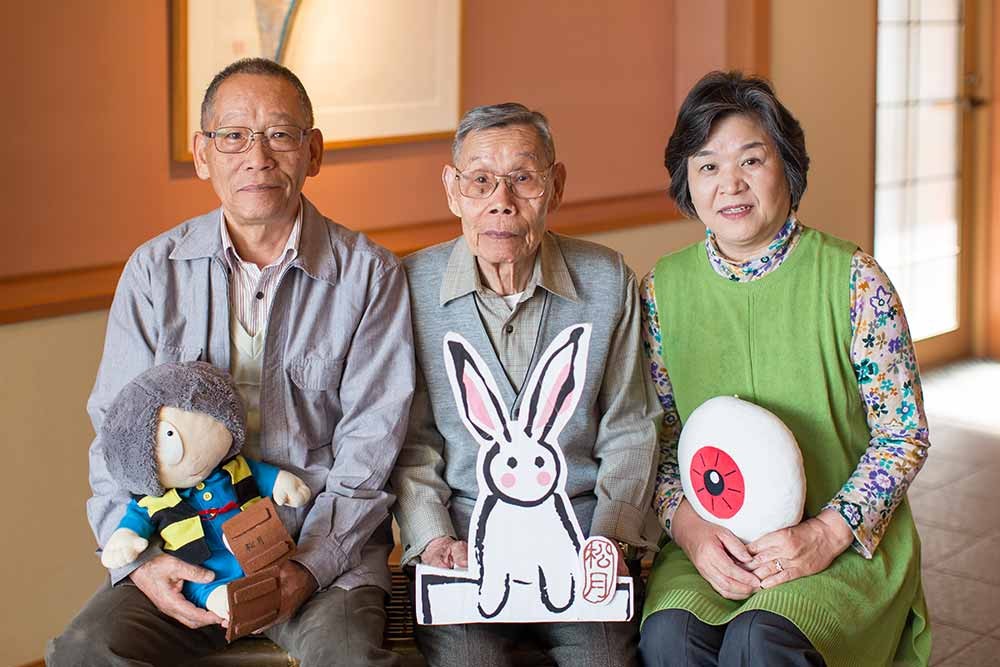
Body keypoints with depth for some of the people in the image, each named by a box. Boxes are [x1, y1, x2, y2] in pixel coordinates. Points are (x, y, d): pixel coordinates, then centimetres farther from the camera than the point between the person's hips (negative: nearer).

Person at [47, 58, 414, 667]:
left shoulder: (370, 274, 0)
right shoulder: (155, 270, 6)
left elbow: (370, 444, -3)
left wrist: (307, 566, -16)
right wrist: (139, 558, -10)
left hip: (326, 543, -2)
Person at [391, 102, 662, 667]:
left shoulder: (609, 281, 2)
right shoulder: (411, 286, -2)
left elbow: (630, 433, 7)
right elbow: (411, 442, 3)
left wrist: (611, 539, -5)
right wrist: (434, 540, -11)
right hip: (463, 536, -1)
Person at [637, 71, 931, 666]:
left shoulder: (851, 278, -4)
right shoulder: (664, 289, 5)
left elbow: (904, 431, -3)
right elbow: (658, 436, 8)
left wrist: (827, 532, -15)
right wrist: (687, 522, -11)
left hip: (847, 540, -2)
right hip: (712, 539, 2)